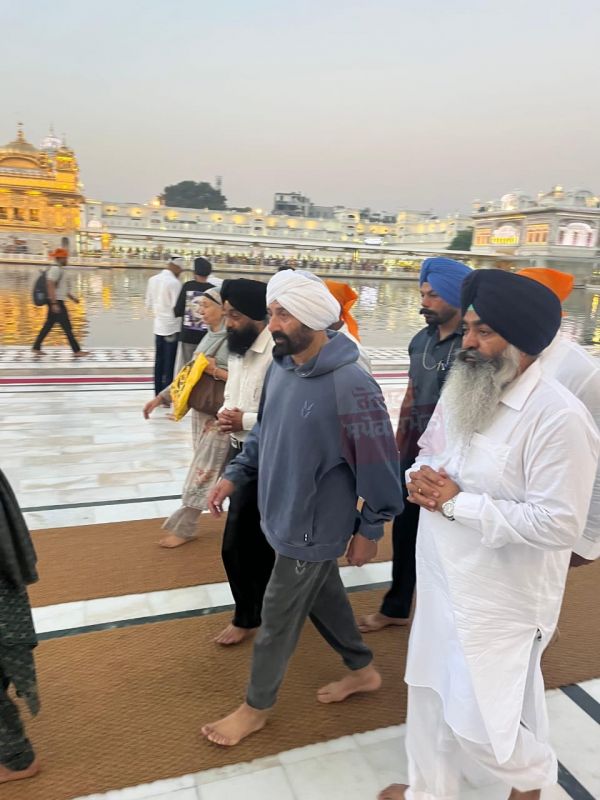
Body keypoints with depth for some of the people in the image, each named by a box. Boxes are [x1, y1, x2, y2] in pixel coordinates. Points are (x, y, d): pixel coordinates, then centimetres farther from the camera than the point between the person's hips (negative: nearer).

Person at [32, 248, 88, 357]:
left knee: (48, 326, 13)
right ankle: (77, 351, -3)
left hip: (57, 302, 10)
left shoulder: (59, 269, 17)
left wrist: (72, 298, 24)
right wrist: (54, 304, -27)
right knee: (67, 327, -6)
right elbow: (50, 286, -23)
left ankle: (36, 348, 18)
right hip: (56, 302, -10)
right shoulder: (55, 269, -15)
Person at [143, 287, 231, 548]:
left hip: (219, 415, -8)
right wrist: (161, 397, 11)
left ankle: (184, 528, 13)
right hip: (200, 411, 8)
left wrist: (217, 372, -22)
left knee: (203, 471, 1)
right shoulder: (209, 337, 9)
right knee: (210, 469, 16)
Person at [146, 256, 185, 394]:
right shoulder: (174, 282, -16)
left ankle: (158, 394, 18)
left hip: (159, 326, 7)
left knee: (159, 361, 12)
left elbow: (149, 303, 10)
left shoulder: (153, 279, 5)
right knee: (170, 363, -1)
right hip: (173, 327, -7)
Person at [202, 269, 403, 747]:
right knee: (324, 597, 24)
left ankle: (257, 708, 35)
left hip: (312, 527, -7)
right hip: (283, 514, 8)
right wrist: (234, 474, 7)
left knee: (278, 619, 10)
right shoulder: (280, 366, -2)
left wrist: (370, 529, -12)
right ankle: (363, 670, 49)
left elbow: (379, 462, -20)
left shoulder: (350, 385, -27)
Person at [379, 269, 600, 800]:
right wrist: (420, 478, -9)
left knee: (477, 722, 6)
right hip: (441, 580, 7)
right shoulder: (462, 390, 2)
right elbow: (428, 452, 15)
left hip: (500, 599, -7)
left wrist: (457, 503, -23)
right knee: (431, 696, 22)